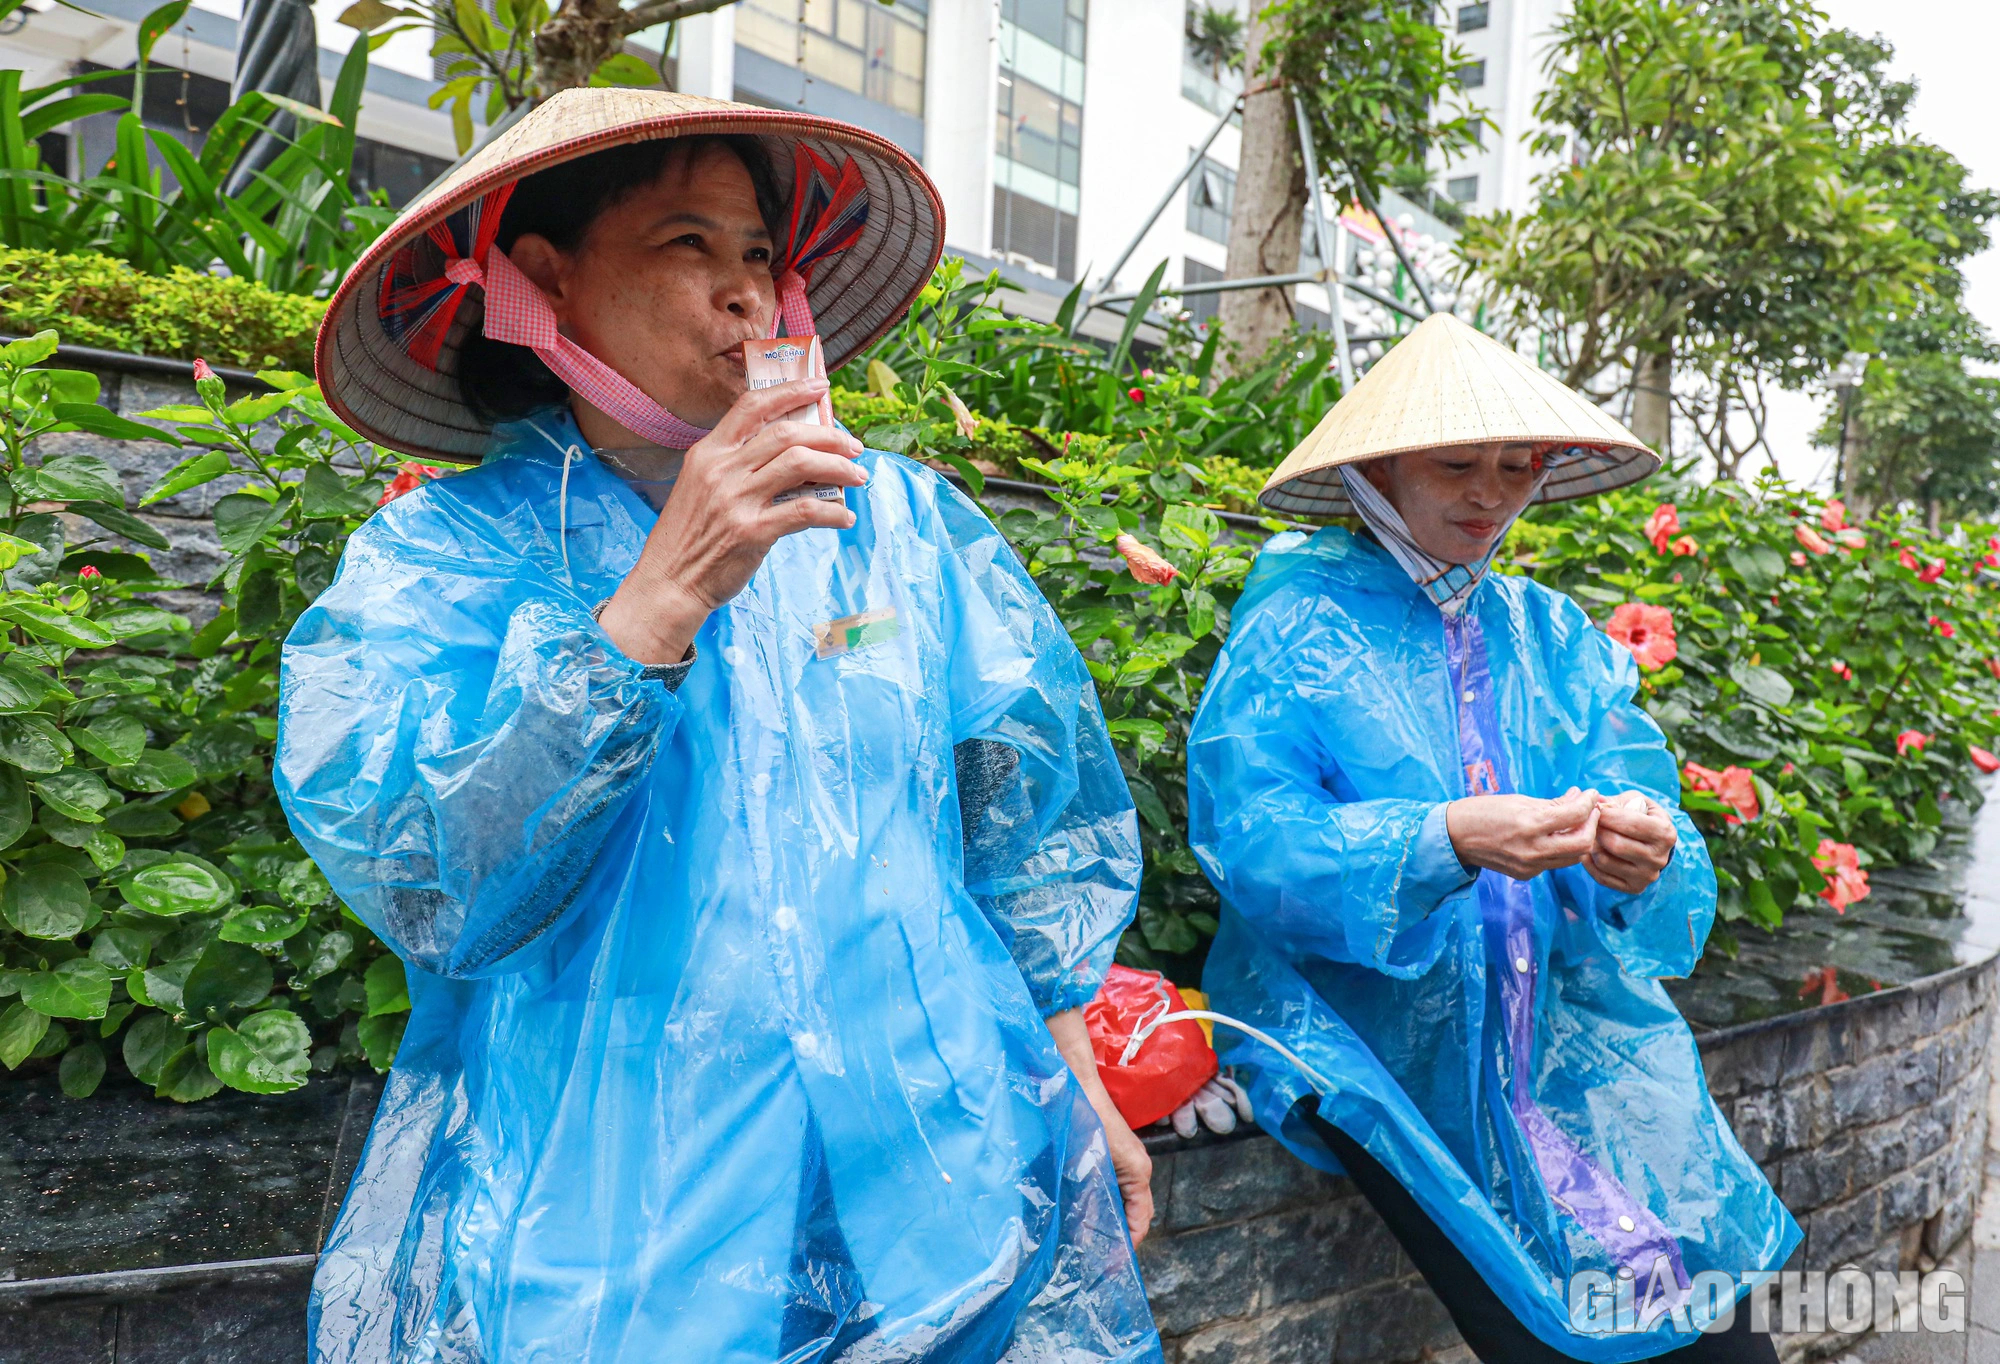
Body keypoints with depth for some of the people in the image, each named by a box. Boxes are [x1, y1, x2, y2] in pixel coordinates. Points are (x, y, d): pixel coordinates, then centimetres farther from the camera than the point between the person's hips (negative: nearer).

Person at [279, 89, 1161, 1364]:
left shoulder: (902, 520, 3)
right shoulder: (430, 558, -3)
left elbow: (1033, 826, 9)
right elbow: (427, 885, -18)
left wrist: (1078, 1088, 9)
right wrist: (662, 596, -24)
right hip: (577, 1249, -2)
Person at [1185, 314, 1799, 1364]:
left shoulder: (1553, 635, 11)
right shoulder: (1295, 630, -5)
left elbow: (1636, 786, 3)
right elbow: (1248, 841, -14)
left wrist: (1645, 855, -22)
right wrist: (1445, 842, -29)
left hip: (1565, 1031, 5)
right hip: (1376, 1043, -4)